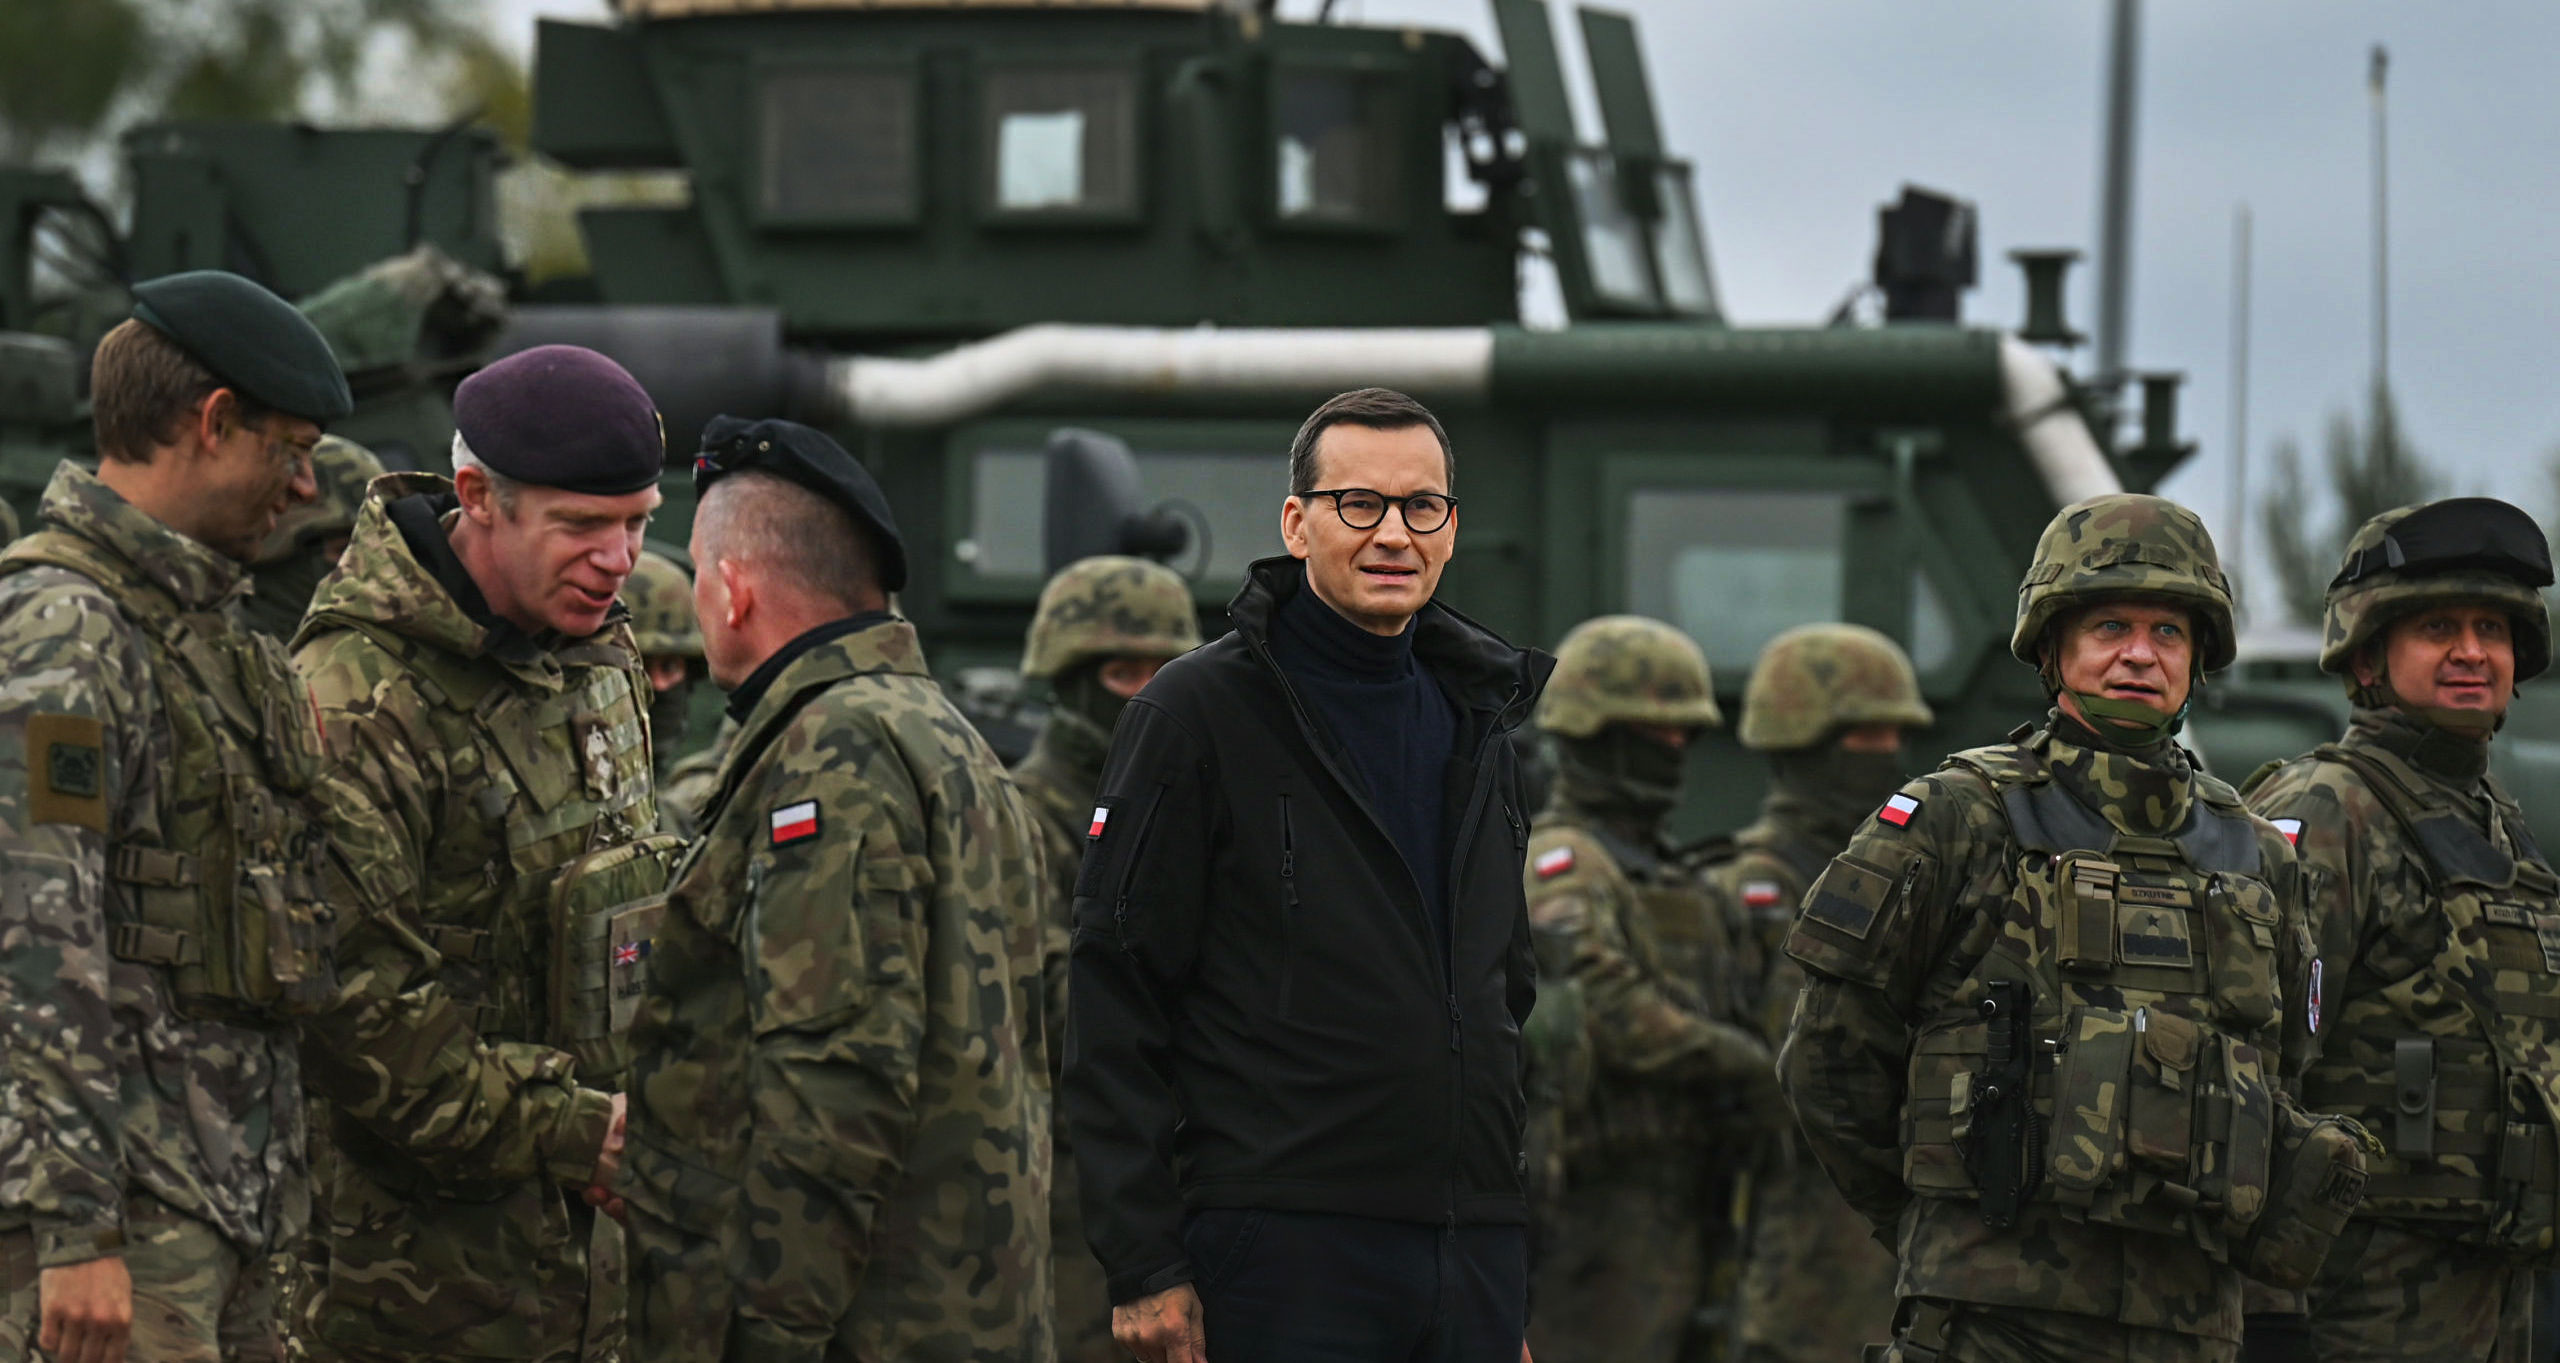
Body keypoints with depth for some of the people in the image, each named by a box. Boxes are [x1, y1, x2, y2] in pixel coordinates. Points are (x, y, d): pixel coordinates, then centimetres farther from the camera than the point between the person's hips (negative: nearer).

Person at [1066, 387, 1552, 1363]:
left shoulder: (1476, 724, 17)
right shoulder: (1197, 711, -3)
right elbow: (1115, 1000, -7)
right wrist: (1144, 1264, -13)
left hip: (1476, 1253, 6)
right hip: (1285, 1247, -6)